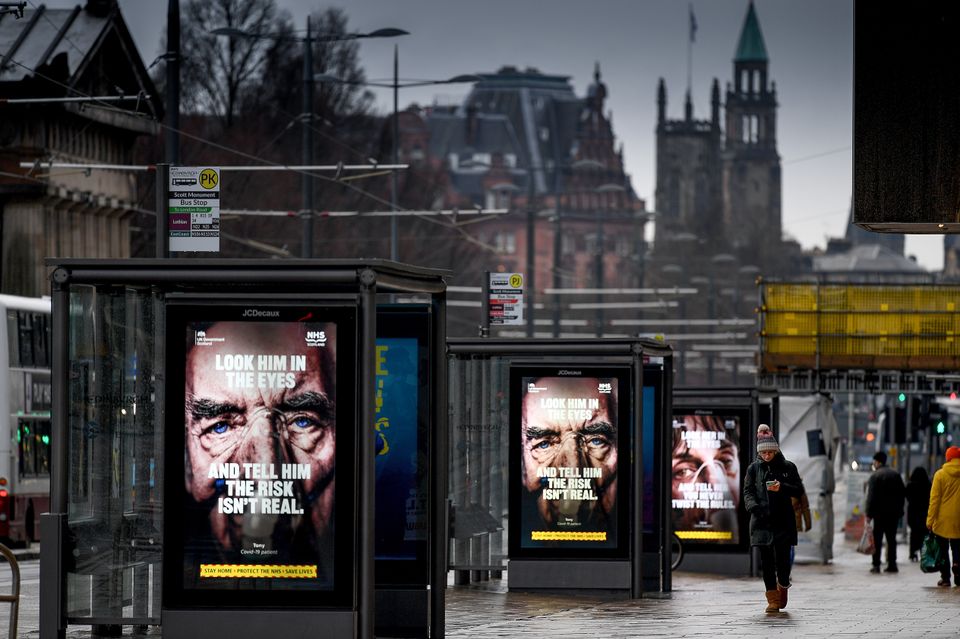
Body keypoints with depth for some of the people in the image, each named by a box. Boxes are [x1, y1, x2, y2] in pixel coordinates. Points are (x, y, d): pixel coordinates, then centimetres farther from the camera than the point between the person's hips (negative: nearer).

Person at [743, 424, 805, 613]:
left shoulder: (788, 467, 5)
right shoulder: (754, 468, 8)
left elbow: (799, 490, 4)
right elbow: (748, 491, 4)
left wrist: (782, 488, -15)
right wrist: (753, 505, -17)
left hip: (783, 521, -1)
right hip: (762, 520, 1)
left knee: (782, 558, -4)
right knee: (766, 560, -3)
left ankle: (783, 586, 25)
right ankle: (773, 599, 2)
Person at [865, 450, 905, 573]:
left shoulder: (875, 476, -9)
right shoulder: (896, 475, 9)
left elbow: (871, 497, -13)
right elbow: (902, 493, 12)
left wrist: (869, 514, -10)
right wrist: (899, 510, 17)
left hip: (880, 512, -5)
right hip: (894, 512, 5)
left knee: (877, 539, -1)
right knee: (891, 538, 9)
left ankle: (876, 564, -5)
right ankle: (892, 564, 7)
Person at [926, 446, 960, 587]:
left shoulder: (940, 475, -5)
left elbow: (934, 499, -6)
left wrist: (930, 520, -3)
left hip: (943, 519, -1)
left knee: (942, 550, 9)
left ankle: (945, 577, 8)